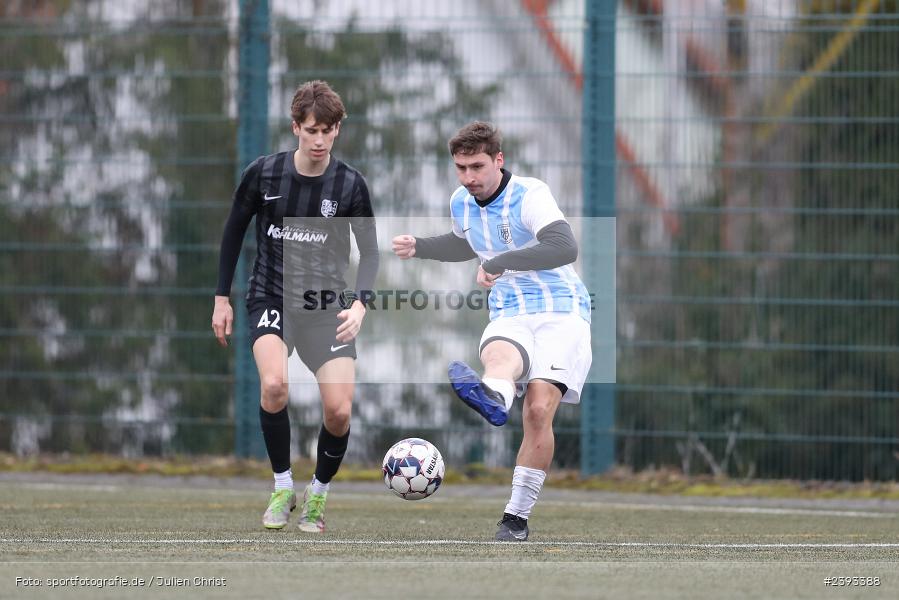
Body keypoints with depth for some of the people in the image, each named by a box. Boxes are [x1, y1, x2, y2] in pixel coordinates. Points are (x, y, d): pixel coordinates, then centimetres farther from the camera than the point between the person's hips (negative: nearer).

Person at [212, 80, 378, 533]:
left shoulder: (349, 184, -7)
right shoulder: (264, 173, -6)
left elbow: (369, 252, -1)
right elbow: (234, 230, 8)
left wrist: (359, 304, -18)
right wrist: (222, 298, 8)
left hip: (326, 308, 1)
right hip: (271, 299, -1)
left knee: (339, 410, -12)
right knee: (274, 384, -28)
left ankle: (318, 494, 15)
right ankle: (282, 487, -9)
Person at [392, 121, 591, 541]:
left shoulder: (529, 195, -14)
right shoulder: (461, 203, 8)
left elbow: (565, 247, -32)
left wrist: (500, 263, -32)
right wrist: (418, 248, 20)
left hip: (561, 313, -4)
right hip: (509, 319, 4)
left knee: (538, 410, -23)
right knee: (499, 354, -35)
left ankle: (517, 517, -17)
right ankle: (491, 398, -71)